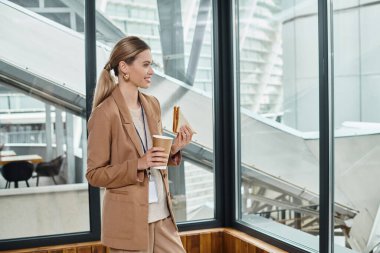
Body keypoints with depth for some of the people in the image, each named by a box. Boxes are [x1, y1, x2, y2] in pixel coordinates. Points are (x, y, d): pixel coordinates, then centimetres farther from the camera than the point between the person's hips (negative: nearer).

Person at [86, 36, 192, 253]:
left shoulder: (152, 104, 6)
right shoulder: (104, 113, -14)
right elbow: (95, 174, -11)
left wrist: (174, 149, -3)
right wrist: (138, 164, -22)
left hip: (162, 214, 6)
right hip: (129, 219, -6)